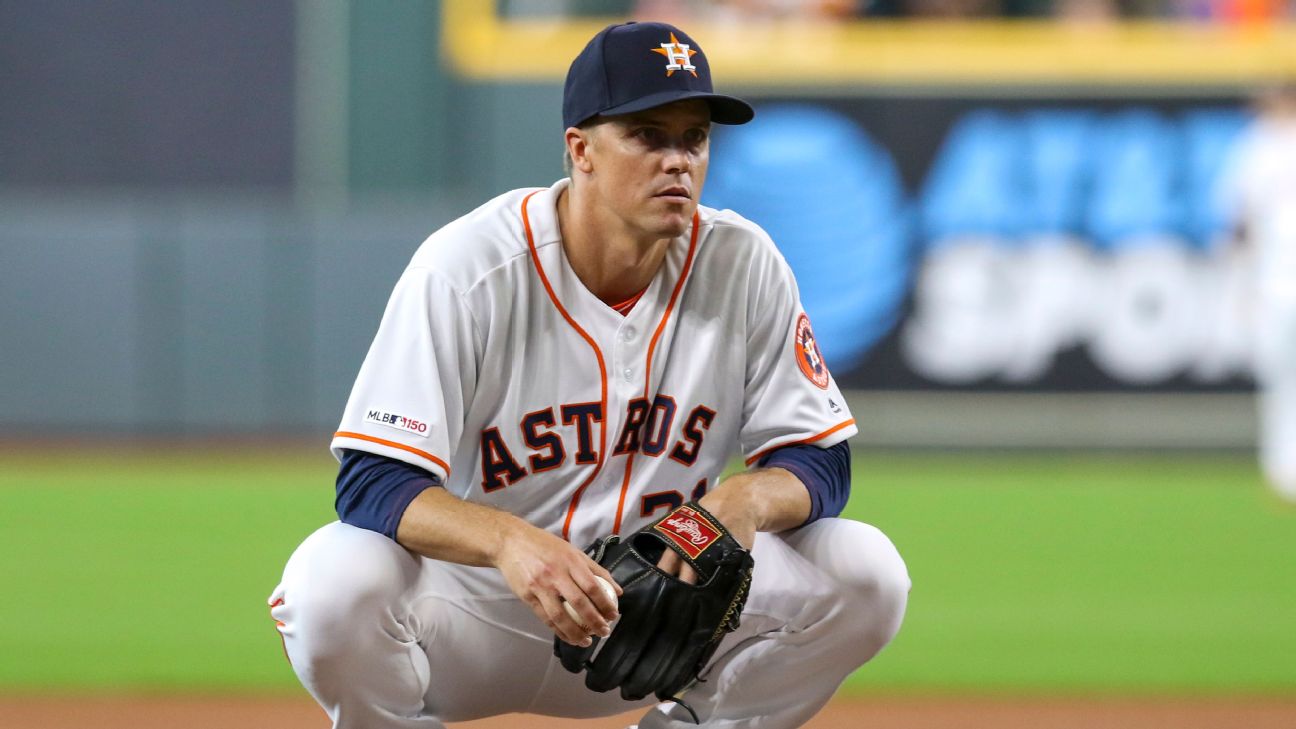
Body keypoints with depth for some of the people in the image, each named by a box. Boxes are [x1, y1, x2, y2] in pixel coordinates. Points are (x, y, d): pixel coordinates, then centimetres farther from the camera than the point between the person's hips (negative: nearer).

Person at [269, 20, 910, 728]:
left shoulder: (742, 265, -7)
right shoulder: (467, 267, -19)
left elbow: (820, 462, -2)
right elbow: (373, 483, -25)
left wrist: (749, 498, -29)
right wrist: (510, 541, -46)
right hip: (473, 604, -3)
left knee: (864, 571, -17)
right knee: (336, 582, -36)